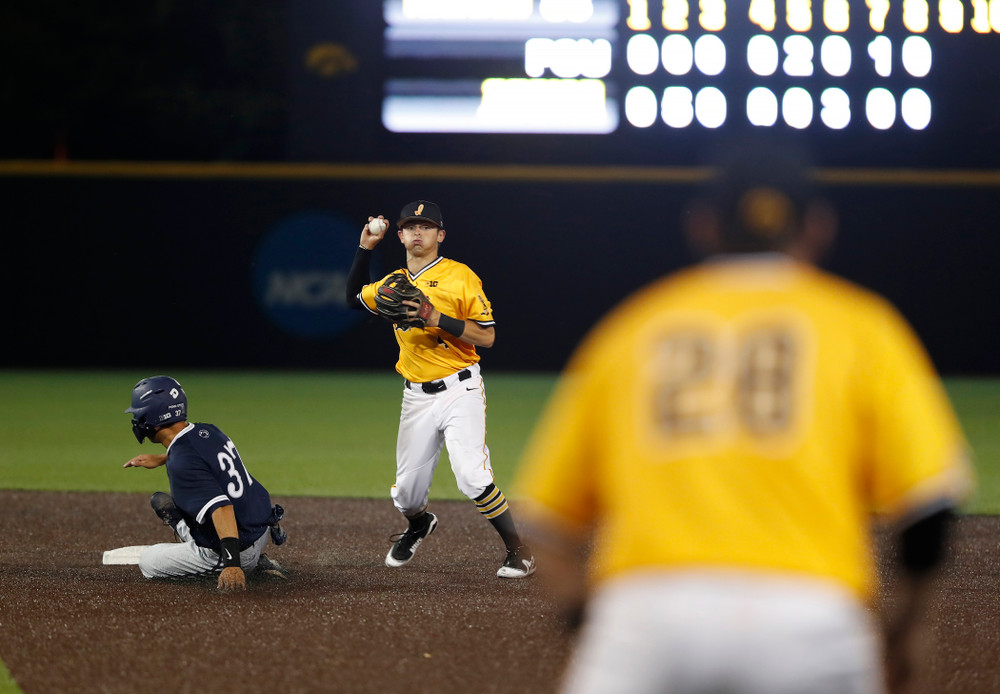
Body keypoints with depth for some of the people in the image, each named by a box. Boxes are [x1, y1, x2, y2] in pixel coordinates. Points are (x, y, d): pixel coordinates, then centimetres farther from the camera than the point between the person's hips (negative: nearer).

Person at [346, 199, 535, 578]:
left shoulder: (460, 277, -6)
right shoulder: (394, 283, 11)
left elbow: (487, 336, -9)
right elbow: (354, 297, 28)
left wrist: (438, 319, -21)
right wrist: (364, 248, 17)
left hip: (459, 391, -5)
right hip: (416, 397, 5)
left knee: (472, 477, -22)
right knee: (406, 491, 7)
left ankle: (519, 551, -9)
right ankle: (418, 525, 43)